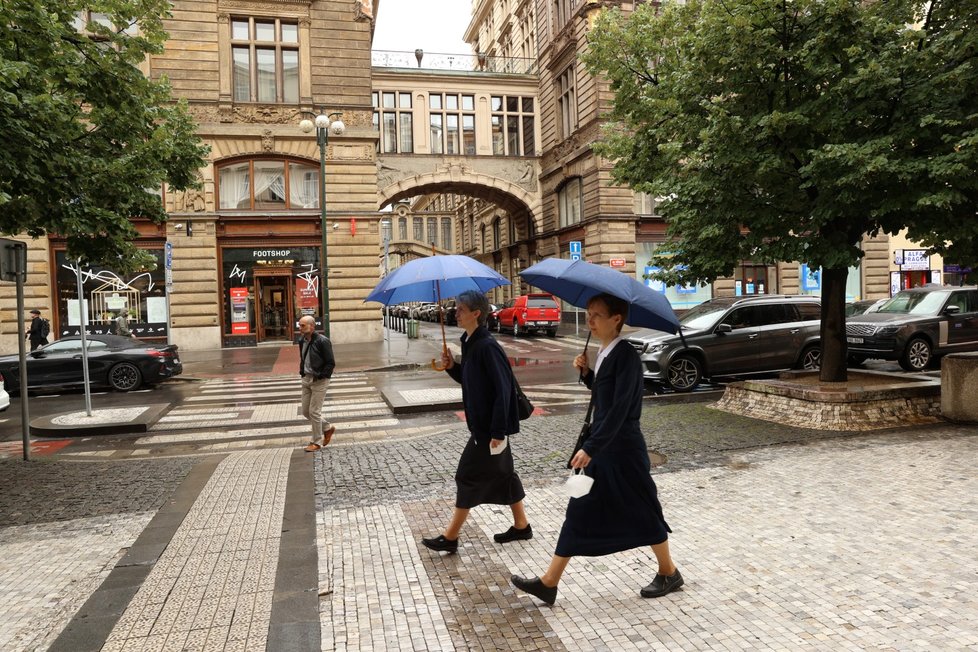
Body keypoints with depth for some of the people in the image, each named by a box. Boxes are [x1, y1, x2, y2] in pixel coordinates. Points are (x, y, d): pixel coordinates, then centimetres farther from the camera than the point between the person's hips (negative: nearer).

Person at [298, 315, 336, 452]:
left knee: (314, 412, -3)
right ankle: (328, 428, 31)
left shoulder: (322, 341, -17)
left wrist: (320, 376, -18)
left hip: (319, 381, -8)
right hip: (306, 379, 8)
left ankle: (317, 442, 11)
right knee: (305, 411, 10)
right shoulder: (302, 340, 5)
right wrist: (302, 372, 8)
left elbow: (331, 363, -15)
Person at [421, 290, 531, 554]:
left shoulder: (487, 346, -22)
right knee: (503, 473, 17)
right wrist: (452, 367, -1)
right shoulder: (469, 343, 7)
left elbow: (503, 389, -24)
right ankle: (521, 525, 30)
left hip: (489, 426, -9)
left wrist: (498, 431, -24)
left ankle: (450, 537, 12)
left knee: (468, 476, 0)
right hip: (483, 424, 9)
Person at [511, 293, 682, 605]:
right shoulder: (604, 353, 8)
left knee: (641, 512, 9)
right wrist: (586, 372, 2)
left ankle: (669, 573, 33)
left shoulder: (626, 356, -19)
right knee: (579, 511, 9)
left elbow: (619, 410, -25)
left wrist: (590, 448, -28)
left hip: (622, 449, -9)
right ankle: (549, 583, 15)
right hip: (601, 445, 9)